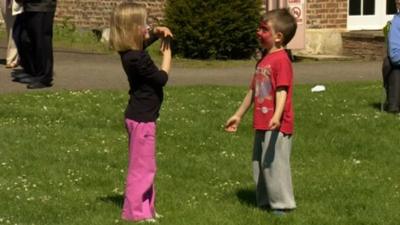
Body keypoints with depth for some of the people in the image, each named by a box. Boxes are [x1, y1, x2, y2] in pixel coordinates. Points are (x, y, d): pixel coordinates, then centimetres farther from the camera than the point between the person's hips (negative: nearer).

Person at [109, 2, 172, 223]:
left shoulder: (129, 52, 2)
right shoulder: (138, 58, -26)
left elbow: (143, 41, 26)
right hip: (142, 118, -10)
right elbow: (162, 78, -15)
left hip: (139, 115, 10)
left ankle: (145, 207, 28)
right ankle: (135, 212, 7)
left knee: (143, 165, 19)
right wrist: (166, 53, -4)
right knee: (142, 167, 0)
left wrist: (156, 32, 6)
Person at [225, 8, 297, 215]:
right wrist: (238, 115, 25)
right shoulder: (263, 60, 14)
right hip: (261, 124, 9)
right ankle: (265, 201, 25)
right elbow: (253, 91, 21)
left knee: (274, 164, -3)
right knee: (259, 164, 15)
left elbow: (282, 91, -24)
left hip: (277, 126, -9)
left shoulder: (281, 60, -15)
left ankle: (282, 204, 7)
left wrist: (276, 117, -36)